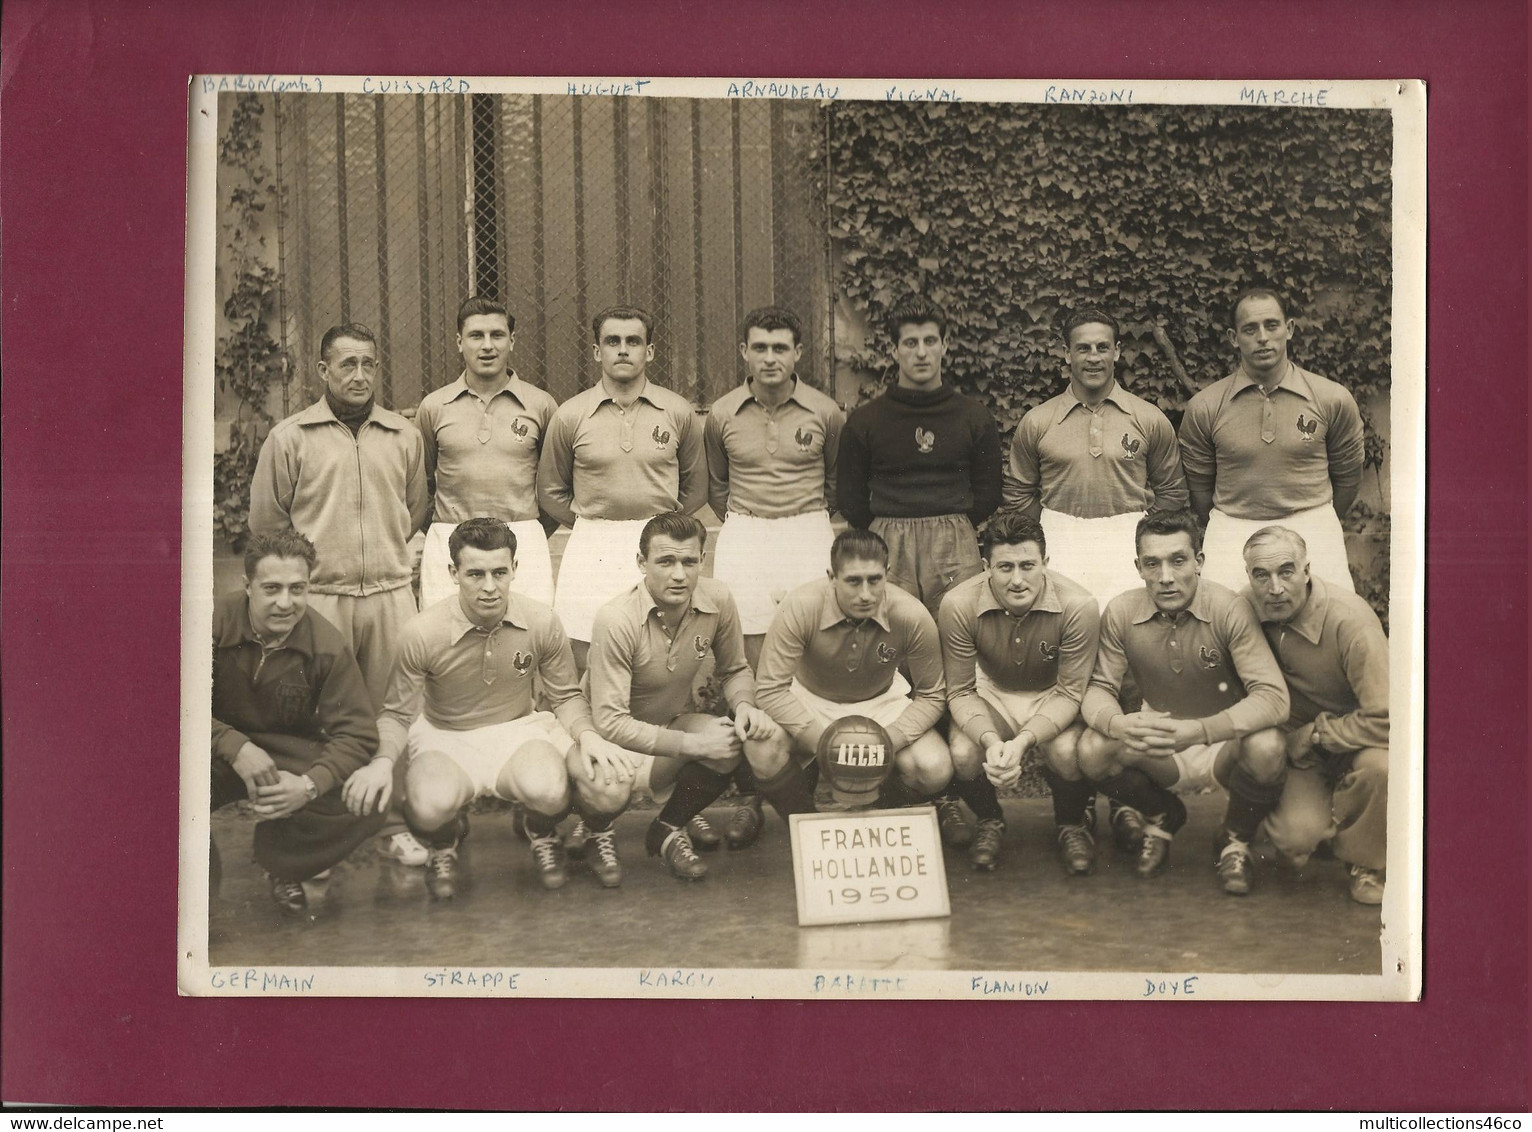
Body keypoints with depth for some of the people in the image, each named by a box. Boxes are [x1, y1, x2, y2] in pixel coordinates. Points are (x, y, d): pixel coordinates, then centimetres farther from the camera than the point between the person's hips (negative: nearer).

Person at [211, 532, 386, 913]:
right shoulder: (215, 625, -15)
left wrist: (310, 785, -32)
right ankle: (199, 876, -1)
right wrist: (237, 749, -33)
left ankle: (283, 866, 9)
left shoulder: (328, 646, -13)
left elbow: (357, 733, -14)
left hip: (291, 752, 2)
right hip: (221, 749, -1)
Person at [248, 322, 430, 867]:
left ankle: (395, 823, 14)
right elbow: (266, 524, 7)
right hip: (319, 597, -2)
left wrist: (397, 560, 13)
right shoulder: (289, 438, 3)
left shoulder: (404, 437, 11)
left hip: (391, 594, 2)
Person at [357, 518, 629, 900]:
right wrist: (382, 764, -26)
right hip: (445, 739, -1)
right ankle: (444, 844, 7)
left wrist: (588, 735, -17)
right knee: (430, 805, -35)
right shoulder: (423, 633, -17)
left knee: (548, 790, -34)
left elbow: (566, 696, 4)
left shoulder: (542, 623, -11)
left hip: (519, 730, 1)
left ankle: (542, 837, 8)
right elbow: (398, 715, -5)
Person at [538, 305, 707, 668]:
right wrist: (593, 528, 9)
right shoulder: (570, 416, 1)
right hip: (591, 552, 0)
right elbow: (550, 492, 13)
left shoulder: (678, 412, 4)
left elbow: (695, 488, 16)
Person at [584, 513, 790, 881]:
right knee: (608, 791, -38)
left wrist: (744, 704, -17)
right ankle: (596, 833, 5)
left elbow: (734, 670, 6)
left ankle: (668, 829, 4)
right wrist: (692, 743, -30)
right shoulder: (617, 619, -29)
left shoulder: (717, 600, -13)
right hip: (612, 737, -5)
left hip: (673, 723, 5)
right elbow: (611, 722, -28)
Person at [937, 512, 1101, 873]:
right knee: (964, 755, -29)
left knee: (1067, 752, -32)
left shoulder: (1078, 606, -26)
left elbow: (1070, 692, -18)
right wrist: (991, 740, -33)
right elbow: (960, 691, -13)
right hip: (991, 692, 1)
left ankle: (1072, 825, 4)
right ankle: (988, 822, 8)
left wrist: (1023, 741, -34)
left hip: (1052, 697, -1)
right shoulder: (958, 606, -23)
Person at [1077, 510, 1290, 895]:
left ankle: (1235, 841, 0)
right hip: (1158, 751, 3)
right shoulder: (1121, 613, -10)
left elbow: (1273, 697, -26)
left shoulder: (1229, 609, -20)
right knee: (1092, 751, -25)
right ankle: (1161, 816, 10)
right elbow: (1098, 689, -5)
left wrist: (1198, 730, -41)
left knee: (1267, 748, -35)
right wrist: (1118, 723, -32)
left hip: (1223, 746, -2)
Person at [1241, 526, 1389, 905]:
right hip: (1298, 749, 3)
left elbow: (1385, 718, -30)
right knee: (1296, 835, -24)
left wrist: (1313, 735, -20)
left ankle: (1368, 863, -7)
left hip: (1355, 741, -2)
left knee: (1380, 766, -38)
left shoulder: (1348, 619, -27)